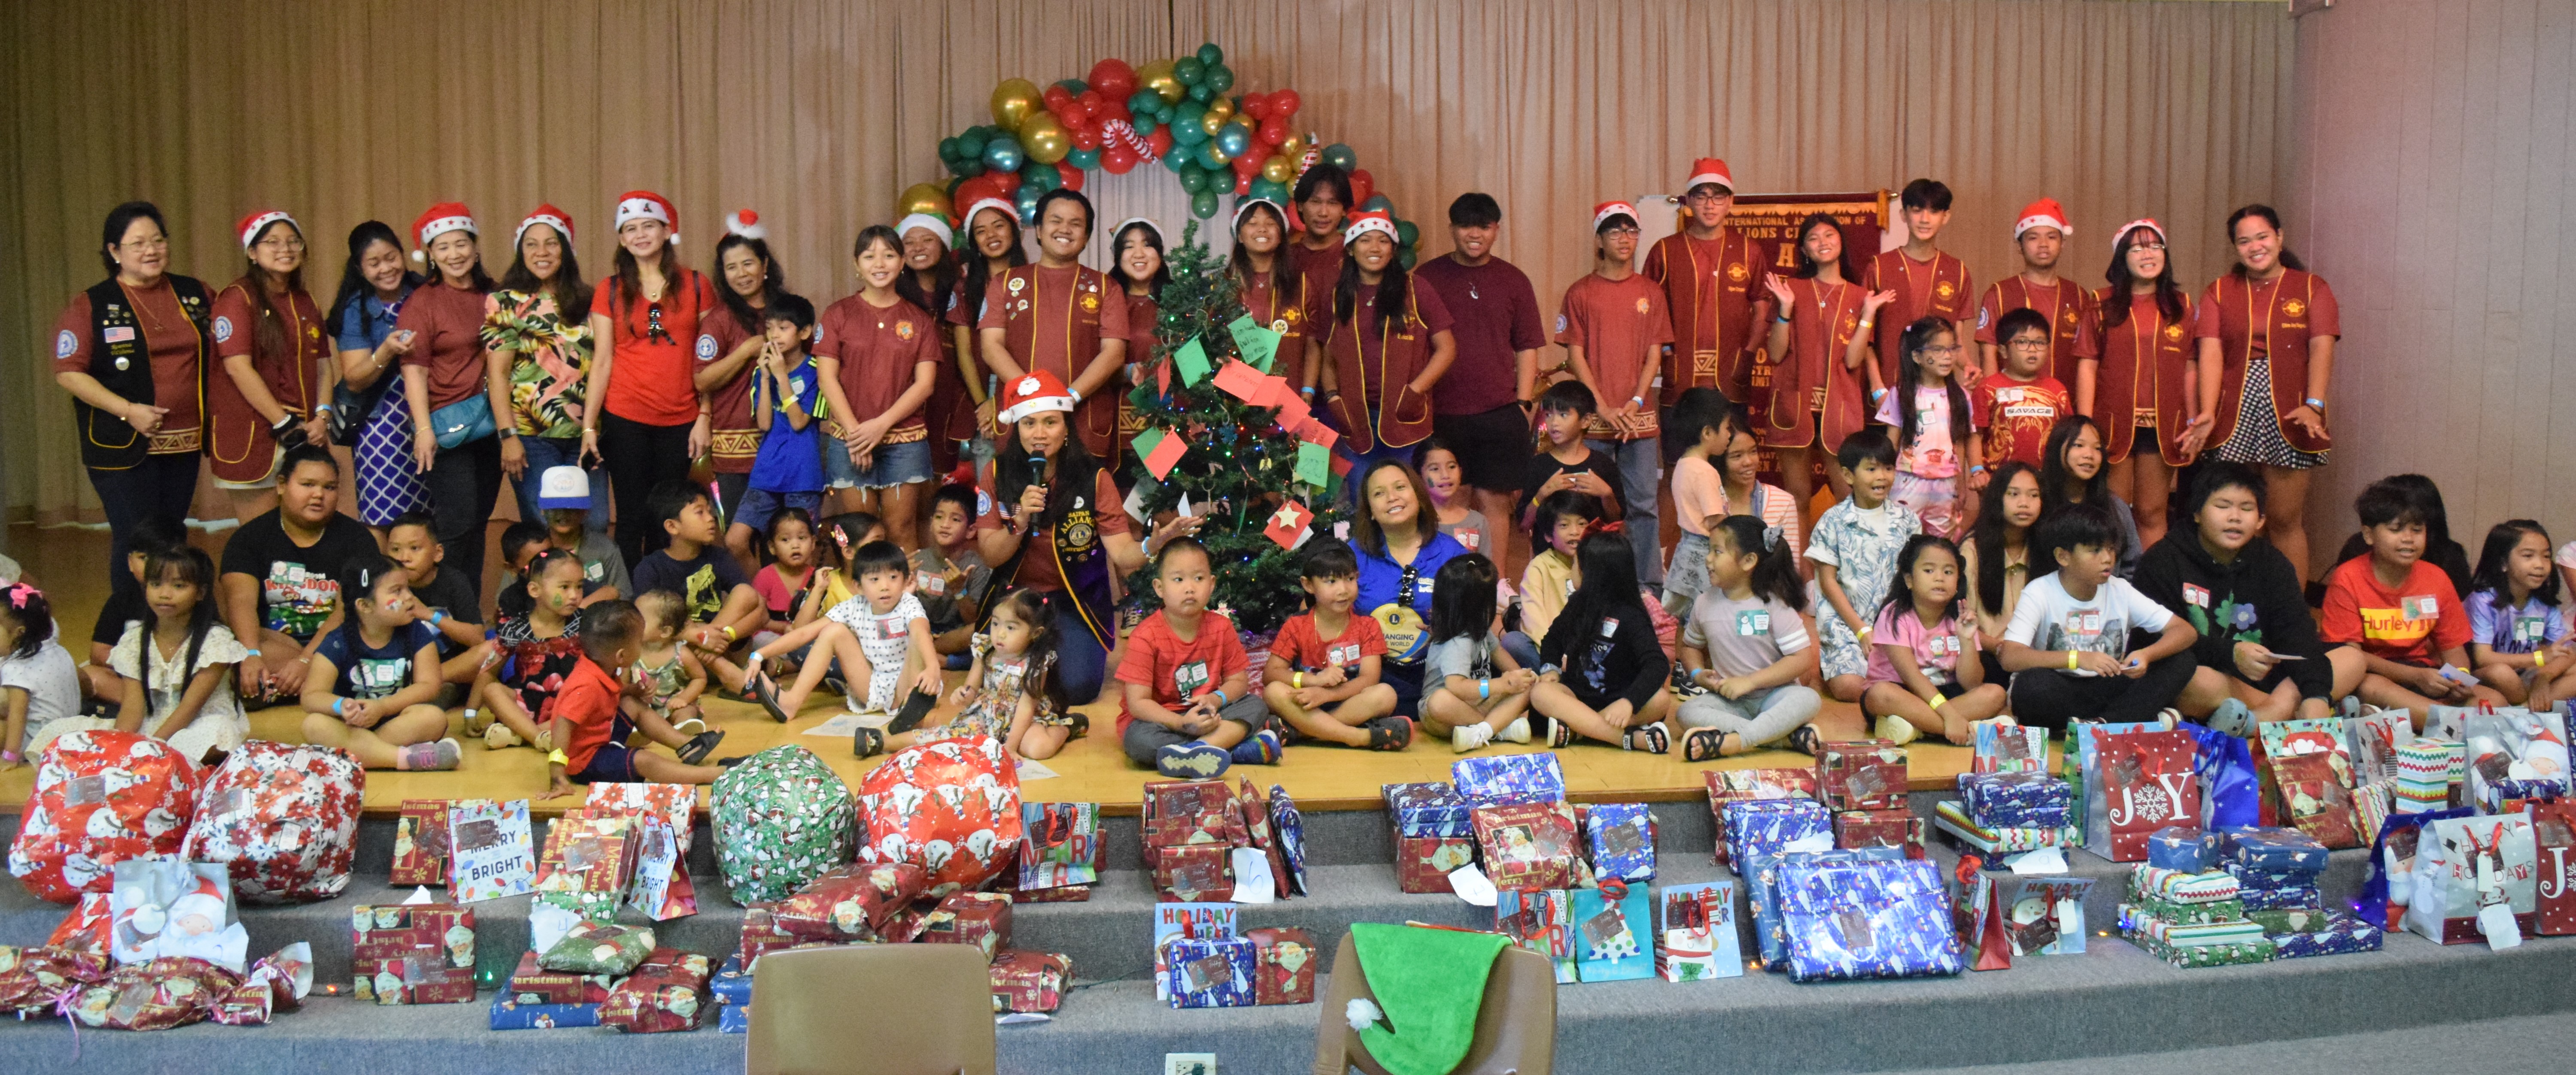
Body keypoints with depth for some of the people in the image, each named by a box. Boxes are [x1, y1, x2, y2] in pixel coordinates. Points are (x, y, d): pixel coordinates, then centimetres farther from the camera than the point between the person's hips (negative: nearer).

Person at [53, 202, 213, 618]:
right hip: (123, 446, -4)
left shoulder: (195, 295, 10)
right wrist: (128, 410, -17)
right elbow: (69, 372, -7)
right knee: (135, 544, -5)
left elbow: (215, 357, 18)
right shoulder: (92, 305, -3)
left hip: (184, 442, 4)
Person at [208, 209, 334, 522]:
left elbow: (322, 365, 15)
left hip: (306, 437, 6)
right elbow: (237, 367, -13)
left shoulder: (305, 303, 17)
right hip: (252, 437, -6)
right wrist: (285, 426, -15)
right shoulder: (238, 297, -4)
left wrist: (322, 417, -2)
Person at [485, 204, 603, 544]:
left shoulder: (586, 300, 11)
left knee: (595, 524, -1)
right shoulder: (506, 303, 2)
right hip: (532, 436, -3)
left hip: (584, 434, 3)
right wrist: (508, 436, -10)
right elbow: (498, 373, -2)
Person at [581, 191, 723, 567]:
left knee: (666, 524, 3)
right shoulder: (611, 293, 5)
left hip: (680, 421, 0)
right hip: (625, 421, 0)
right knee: (632, 521, 1)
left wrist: (705, 416, 0)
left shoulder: (696, 286, 4)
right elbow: (601, 363, 3)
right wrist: (588, 426, -2)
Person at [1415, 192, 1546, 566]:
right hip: (1441, 412, -1)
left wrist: (1524, 402, 2)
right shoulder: (1426, 277, 5)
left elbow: (1527, 348, 11)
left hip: (1500, 413, 1)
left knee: (1494, 502, 3)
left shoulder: (1513, 280, 9)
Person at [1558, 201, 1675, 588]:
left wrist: (1635, 403, -7)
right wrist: (1603, 408, -9)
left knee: (1644, 504, 2)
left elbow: (1654, 354, 7)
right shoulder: (1580, 293, 4)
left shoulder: (1650, 292, 9)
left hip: (1640, 418, 2)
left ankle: (1650, 585, 8)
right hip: (1593, 418, -1)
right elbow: (1576, 355, 0)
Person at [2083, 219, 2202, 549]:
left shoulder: (2181, 305, 10)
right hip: (2113, 423, -2)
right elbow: (2087, 365, -1)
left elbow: (2188, 369, 10)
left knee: (2152, 513, 7)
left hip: (2163, 427, 2)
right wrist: (2085, 426, -8)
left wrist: (2194, 420, 3)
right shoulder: (2103, 305, 2)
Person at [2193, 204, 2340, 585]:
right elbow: (2211, 353, -1)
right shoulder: (2219, 291, 11)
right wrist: (2207, 414, -14)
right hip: (2234, 415, 1)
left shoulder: (2311, 288, 8)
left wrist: (2314, 404, -19)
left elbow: (2322, 348, -4)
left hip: (2289, 415, -1)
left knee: (2286, 521, 1)